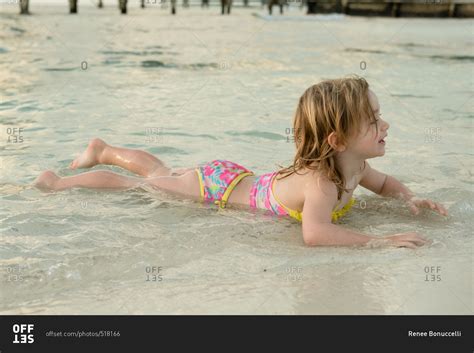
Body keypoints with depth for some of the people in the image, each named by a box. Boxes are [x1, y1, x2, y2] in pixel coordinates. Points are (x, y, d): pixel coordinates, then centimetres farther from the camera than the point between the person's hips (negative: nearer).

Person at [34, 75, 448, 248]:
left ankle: (103, 151, 49)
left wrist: (410, 198, -9)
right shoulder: (321, 178, -39)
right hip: (219, 187, -7)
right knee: (147, 184, 11)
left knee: (162, 174, 28)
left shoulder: (355, 164, -11)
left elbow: (385, 182, 11)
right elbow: (314, 233, -56)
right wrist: (380, 240, -52)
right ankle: (63, 182, 29)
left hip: (236, 177, 7)